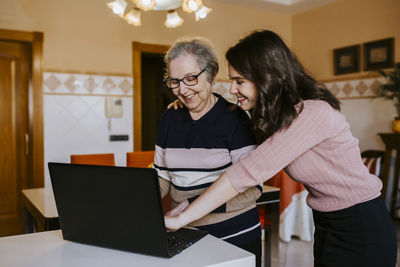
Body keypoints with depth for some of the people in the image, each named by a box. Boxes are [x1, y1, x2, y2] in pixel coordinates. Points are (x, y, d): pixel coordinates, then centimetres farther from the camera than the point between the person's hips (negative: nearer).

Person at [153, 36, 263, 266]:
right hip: (187, 237, 5)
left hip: (237, 238, -4)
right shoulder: (169, 119, 4)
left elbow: (252, 189, -16)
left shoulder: (234, 118, -13)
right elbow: (163, 177, 8)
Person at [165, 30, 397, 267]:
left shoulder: (313, 113, -28)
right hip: (327, 224, 7)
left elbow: (249, 172, -32)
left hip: (361, 228, -7)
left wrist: (181, 218, -27)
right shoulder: (278, 114, 0)